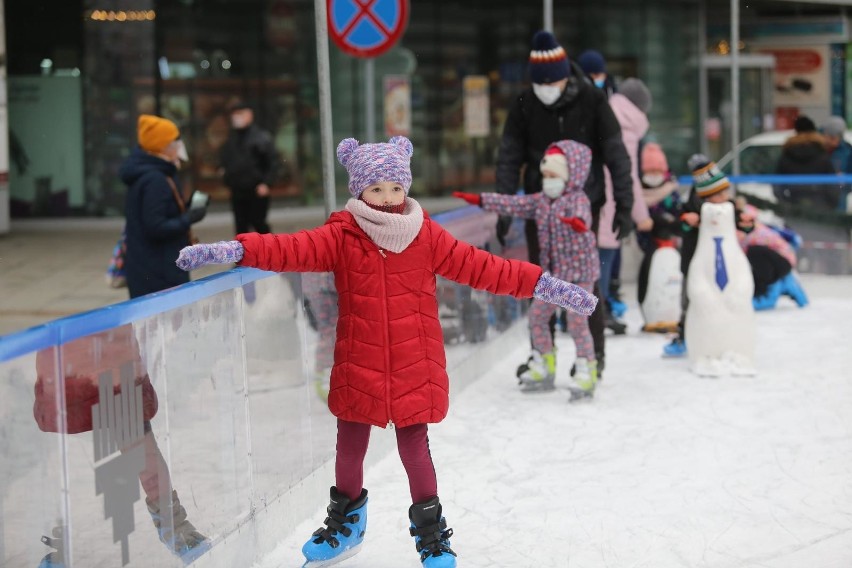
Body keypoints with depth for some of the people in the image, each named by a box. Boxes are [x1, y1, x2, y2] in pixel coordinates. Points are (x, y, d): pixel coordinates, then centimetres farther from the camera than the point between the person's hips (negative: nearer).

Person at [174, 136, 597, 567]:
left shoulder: (426, 236, 0)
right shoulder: (341, 236, -4)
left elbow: (480, 267, 0)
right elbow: (292, 249, -16)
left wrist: (541, 284, -4)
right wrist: (234, 251, -31)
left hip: (414, 368, -1)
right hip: (358, 369, 1)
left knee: (414, 448, 4)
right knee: (350, 446, 14)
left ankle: (431, 533, 22)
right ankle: (345, 524, 36)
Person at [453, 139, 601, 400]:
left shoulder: (577, 199, -15)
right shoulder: (541, 201, 8)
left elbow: (583, 213, -36)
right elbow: (514, 204, 10)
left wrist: (578, 222, -61)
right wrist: (480, 200, 5)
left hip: (579, 270, -8)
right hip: (552, 272, 8)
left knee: (577, 321, -9)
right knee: (537, 315, 11)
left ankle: (586, 373, 0)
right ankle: (544, 367, 24)